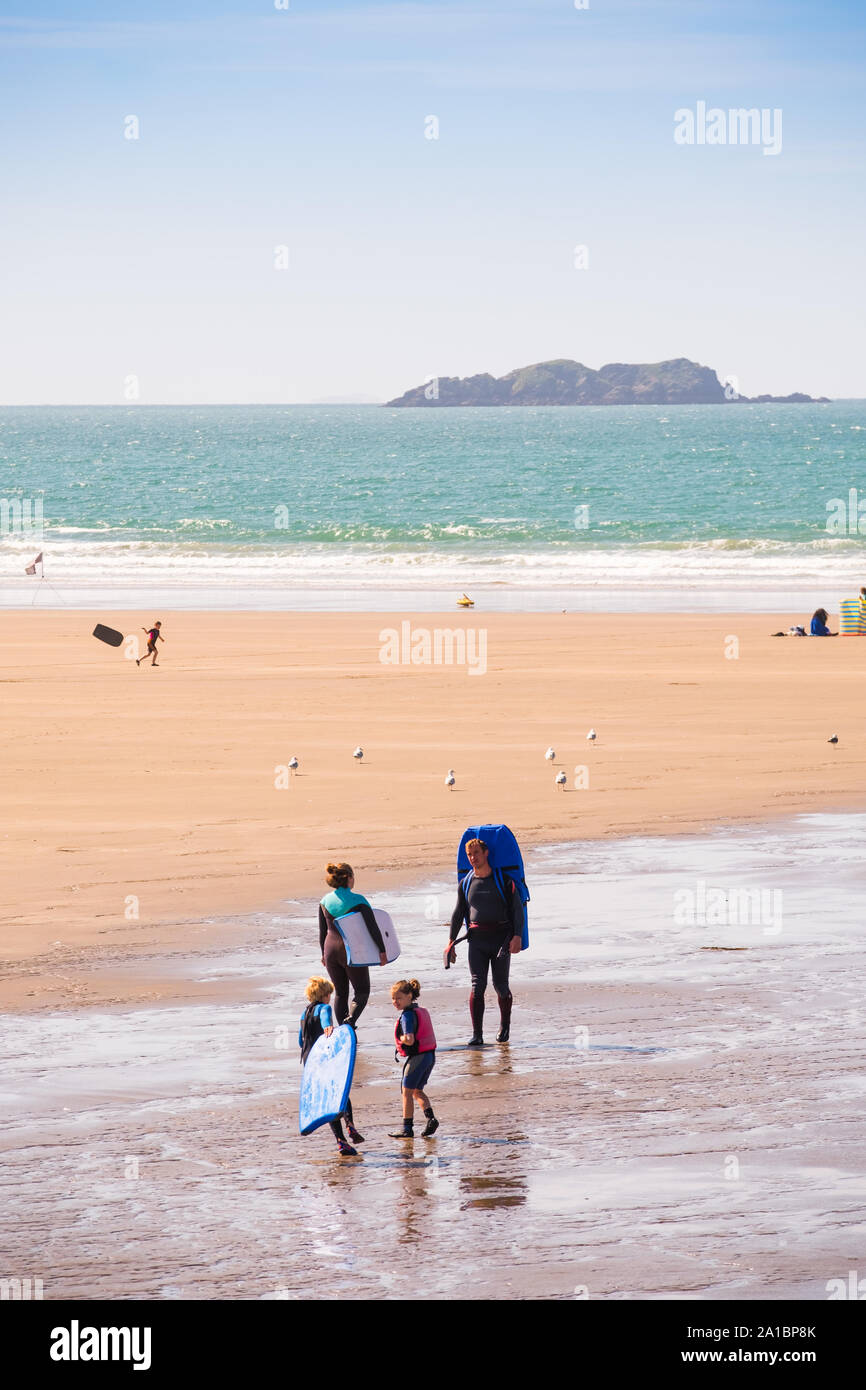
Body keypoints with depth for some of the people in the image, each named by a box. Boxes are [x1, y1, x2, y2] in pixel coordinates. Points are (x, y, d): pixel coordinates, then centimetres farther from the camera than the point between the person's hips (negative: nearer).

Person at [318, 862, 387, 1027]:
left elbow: (322, 931, 10)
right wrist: (382, 951, -8)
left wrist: (324, 954, 20)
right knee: (362, 991, 8)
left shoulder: (325, 901, 2)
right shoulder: (358, 901, -13)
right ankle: (351, 1019, -16)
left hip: (331, 950, 5)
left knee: (340, 993, 15)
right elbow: (373, 928, -15)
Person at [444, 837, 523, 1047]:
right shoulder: (466, 884, 11)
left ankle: (505, 1026, 25)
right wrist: (451, 941, 15)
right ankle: (477, 1035, -11)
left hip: (501, 937, -2)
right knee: (477, 985, -10)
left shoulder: (504, 880, 1)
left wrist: (518, 936, -13)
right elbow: (458, 913, 19)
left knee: (500, 986, 0)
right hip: (477, 939, 2)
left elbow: (517, 909, -1)